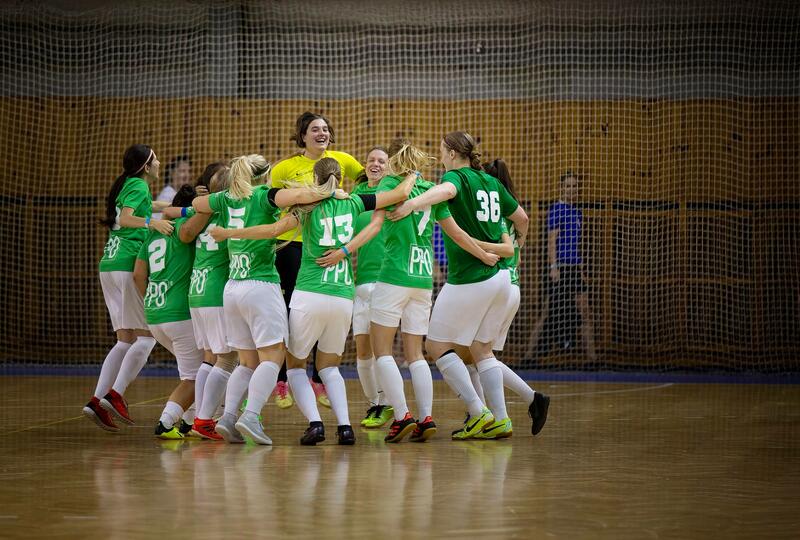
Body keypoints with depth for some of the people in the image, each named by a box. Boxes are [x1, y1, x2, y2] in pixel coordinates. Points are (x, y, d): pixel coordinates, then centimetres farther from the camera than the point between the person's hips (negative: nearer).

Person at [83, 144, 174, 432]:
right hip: (129, 264, -9)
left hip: (109, 266, 9)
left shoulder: (126, 185, 22)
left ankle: (97, 400, -2)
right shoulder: (139, 186, -4)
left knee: (126, 340, 9)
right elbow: (125, 218, -18)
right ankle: (115, 394, -17)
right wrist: (151, 222, -34)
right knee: (146, 336, -6)